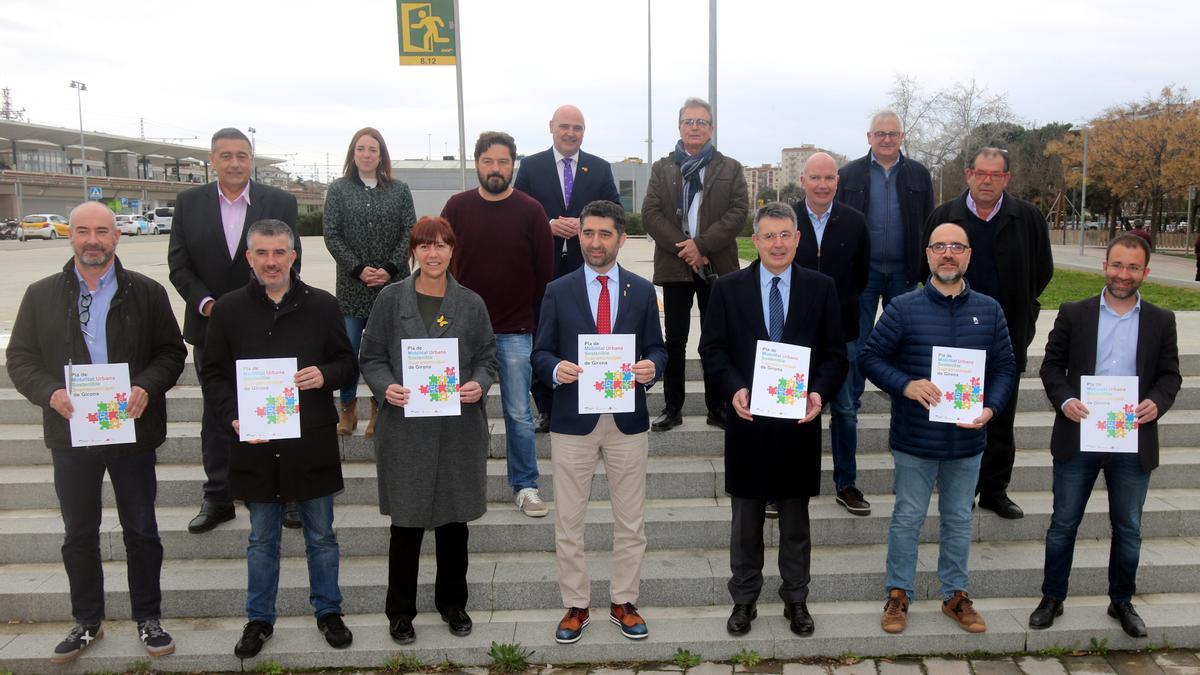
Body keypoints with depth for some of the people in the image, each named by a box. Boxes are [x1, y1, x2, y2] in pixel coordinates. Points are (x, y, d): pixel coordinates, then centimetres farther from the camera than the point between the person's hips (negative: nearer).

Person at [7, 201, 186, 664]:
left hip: (132, 430, -1)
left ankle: (148, 618, 26)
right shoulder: (41, 295, 3)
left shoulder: (147, 293, -2)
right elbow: (20, 358, 3)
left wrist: (147, 387, -19)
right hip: (71, 433, 2)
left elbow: (172, 351, -1)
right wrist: (50, 393, -16)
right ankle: (87, 622, 31)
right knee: (78, 535, 14)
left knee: (141, 532, 9)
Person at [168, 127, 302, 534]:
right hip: (211, 329, 2)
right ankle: (217, 499, 25)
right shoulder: (189, 203, 2)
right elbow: (179, 264, 0)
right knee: (216, 416, 13)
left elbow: (290, 263, -4)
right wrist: (205, 303, -15)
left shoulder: (280, 202, -3)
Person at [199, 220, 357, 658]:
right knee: (261, 539, 15)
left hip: (313, 445, 0)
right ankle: (259, 619, 31)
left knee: (321, 536, 13)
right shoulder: (228, 309, 0)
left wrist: (326, 375, -17)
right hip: (256, 445, 0)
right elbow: (213, 375, 3)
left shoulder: (322, 305, -1)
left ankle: (328, 611, 31)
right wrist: (232, 419, -12)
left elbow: (347, 363, 6)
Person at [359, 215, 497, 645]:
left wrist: (479, 384, -13)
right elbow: (371, 357, 3)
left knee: (454, 520, 13)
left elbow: (487, 358, 7)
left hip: (459, 428, 2)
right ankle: (401, 611, 23)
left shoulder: (471, 304, 4)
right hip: (405, 427, -1)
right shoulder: (391, 299, 1)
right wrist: (386, 387, -16)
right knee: (407, 523, 5)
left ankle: (452, 603, 32)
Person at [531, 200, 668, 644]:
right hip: (573, 419, -1)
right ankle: (576, 605, 23)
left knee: (630, 521, 10)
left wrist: (651, 367, -15)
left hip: (628, 419, 1)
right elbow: (541, 353, 3)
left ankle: (623, 602, 27)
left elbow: (657, 348, 8)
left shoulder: (642, 291, 5)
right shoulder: (558, 291, 2)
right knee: (568, 521, 7)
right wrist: (556, 368, -19)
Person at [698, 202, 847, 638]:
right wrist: (733, 389, -16)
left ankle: (796, 599, 30)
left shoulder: (821, 288, 2)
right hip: (748, 420, 0)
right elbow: (712, 349, 0)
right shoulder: (728, 288, 0)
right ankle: (744, 599, 27)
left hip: (799, 421, 1)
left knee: (796, 519, 14)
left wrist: (820, 393, -15)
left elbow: (835, 353, 2)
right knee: (746, 519, 12)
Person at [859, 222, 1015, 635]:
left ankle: (955, 594, 32)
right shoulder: (903, 308, -7)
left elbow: (1005, 368, 6)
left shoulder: (989, 311, 3)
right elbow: (870, 357, -6)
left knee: (959, 520, 16)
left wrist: (991, 408, -11)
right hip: (915, 439, -3)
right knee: (908, 518, 9)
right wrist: (905, 385, -22)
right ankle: (899, 593, 24)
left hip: (967, 441, 3)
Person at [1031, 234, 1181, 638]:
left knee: (1128, 528, 14)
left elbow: (1170, 375, 6)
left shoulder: (1161, 321, 4)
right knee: (1063, 524, 9)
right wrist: (1064, 400, -16)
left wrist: (1157, 402, -14)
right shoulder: (1073, 314, -1)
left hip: (1134, 443, 2)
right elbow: (1052, 365, 1)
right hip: (1078, 438, -1)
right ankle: (1052, 599, 23)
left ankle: (1122, 602, 33)